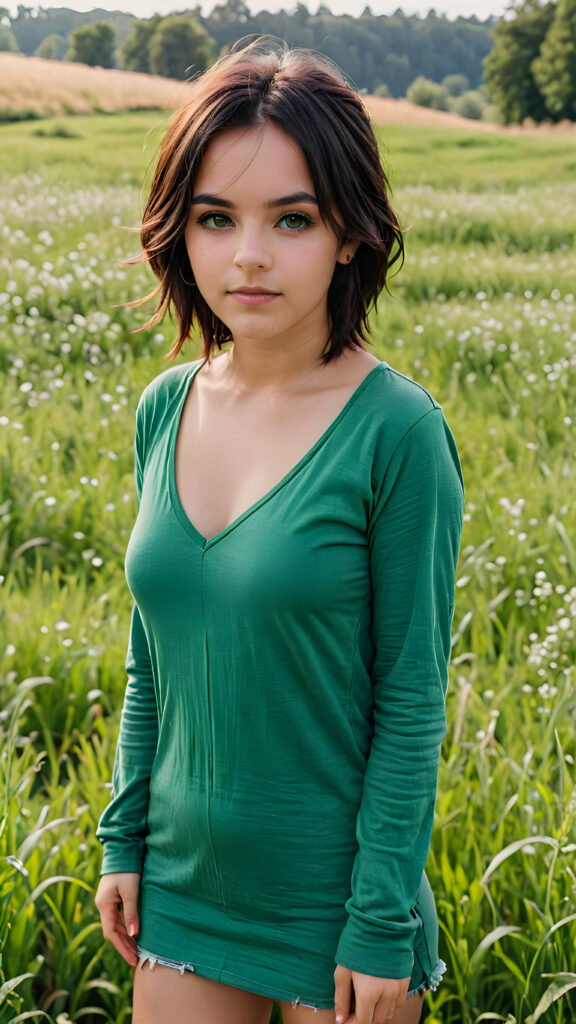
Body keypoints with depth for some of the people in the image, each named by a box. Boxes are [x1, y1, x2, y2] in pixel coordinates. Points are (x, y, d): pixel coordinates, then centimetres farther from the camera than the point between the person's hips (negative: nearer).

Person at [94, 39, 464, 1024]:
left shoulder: (397, 433, -16)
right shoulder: (165, 409, 0)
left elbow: (412, 698, -13)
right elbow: (152, 662, 9)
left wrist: (382, 925, -11)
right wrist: (125, 839, 9)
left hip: (332, 896, -4)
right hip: (184, 884, 5)